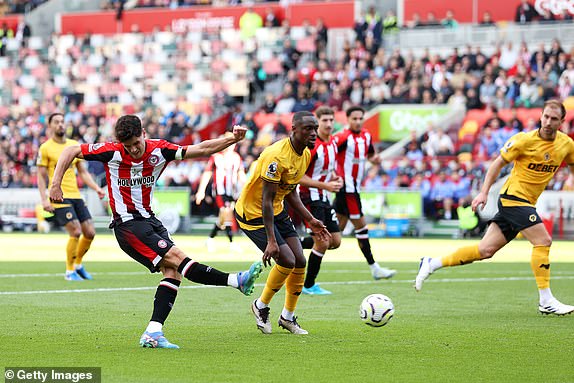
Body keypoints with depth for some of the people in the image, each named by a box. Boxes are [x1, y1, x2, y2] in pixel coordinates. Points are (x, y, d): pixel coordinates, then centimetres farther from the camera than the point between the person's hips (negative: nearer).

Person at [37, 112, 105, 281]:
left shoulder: (75, 145, 12)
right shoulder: (45, 148, -3)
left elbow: (83, 172, 18)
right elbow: (41, 176, -2)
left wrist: (96, 188, 5)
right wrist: (44, 199, -11)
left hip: (76, 196, 6)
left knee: (90, 232, 1)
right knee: (76, 231, -16)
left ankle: (78, 265, 24)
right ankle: (70, 271, -1)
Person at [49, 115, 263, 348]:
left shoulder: (159, 150, -1)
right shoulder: (112, 152, -10)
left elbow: (202, 150, 2)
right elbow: (72, 151, -2)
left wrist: (232, 139, -10)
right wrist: (56, 184, -10)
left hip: (149, 220, 6)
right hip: (128, 224, -6)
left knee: (172, 270, -10)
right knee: (176, 258, -19)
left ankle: (153, 333, -12)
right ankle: (236, 281, -22)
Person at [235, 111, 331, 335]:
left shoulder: (306, 155, 1)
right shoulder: (277, 156, -28)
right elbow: (266, 200, -28)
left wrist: (310, 220, 10)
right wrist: (271, 241, -32)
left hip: (277, 211, 9)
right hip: (252, 213, -9)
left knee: (300, 262, 1)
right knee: (287, 261, -17)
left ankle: (288, 317, 17)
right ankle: (261, 306, 6)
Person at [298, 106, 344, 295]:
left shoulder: (332, 142, 8)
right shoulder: (312, 145, -19)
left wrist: (335, 179, 2)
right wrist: (325, 185, -23)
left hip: (323, 197, 9)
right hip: (310, 196, -9)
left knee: (335, 241, 7)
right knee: (322, 242, -9)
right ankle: (308, 285, 6)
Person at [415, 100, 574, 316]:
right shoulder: (525, 140, -11)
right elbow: (499, 162, -4)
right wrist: (484, 192, -9)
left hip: (526, 203, 7)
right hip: (513, 197, -6)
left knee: (486, 250, 5)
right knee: (543, 241, -18)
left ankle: (433, 264, 15)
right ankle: (546, 301, -12)